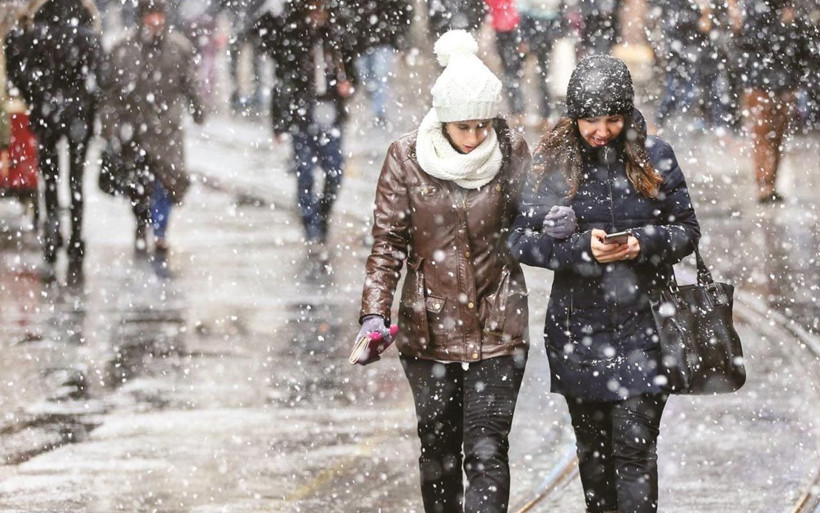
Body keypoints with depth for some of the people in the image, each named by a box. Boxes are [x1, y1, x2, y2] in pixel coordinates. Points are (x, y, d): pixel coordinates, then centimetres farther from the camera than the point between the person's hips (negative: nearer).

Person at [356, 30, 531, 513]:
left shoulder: (513, 151, -5)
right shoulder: (407, 158, -7)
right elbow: (388, 242, -2)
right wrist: (374, 314, -11)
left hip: (497, 326, -1)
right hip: (430, 326, 1)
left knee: (487, 451, -8)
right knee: (439, 447, 13)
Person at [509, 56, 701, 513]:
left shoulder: (654, 158, -1)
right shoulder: (553, 161, -2)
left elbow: (688, 231, 4)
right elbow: (522, 239, -3)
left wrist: (645, 243, -17)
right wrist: (581, 248, -19)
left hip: (641, 325, -1)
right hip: (578, 326, 1)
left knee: (635, 446, -8)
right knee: (592, 444, 13)